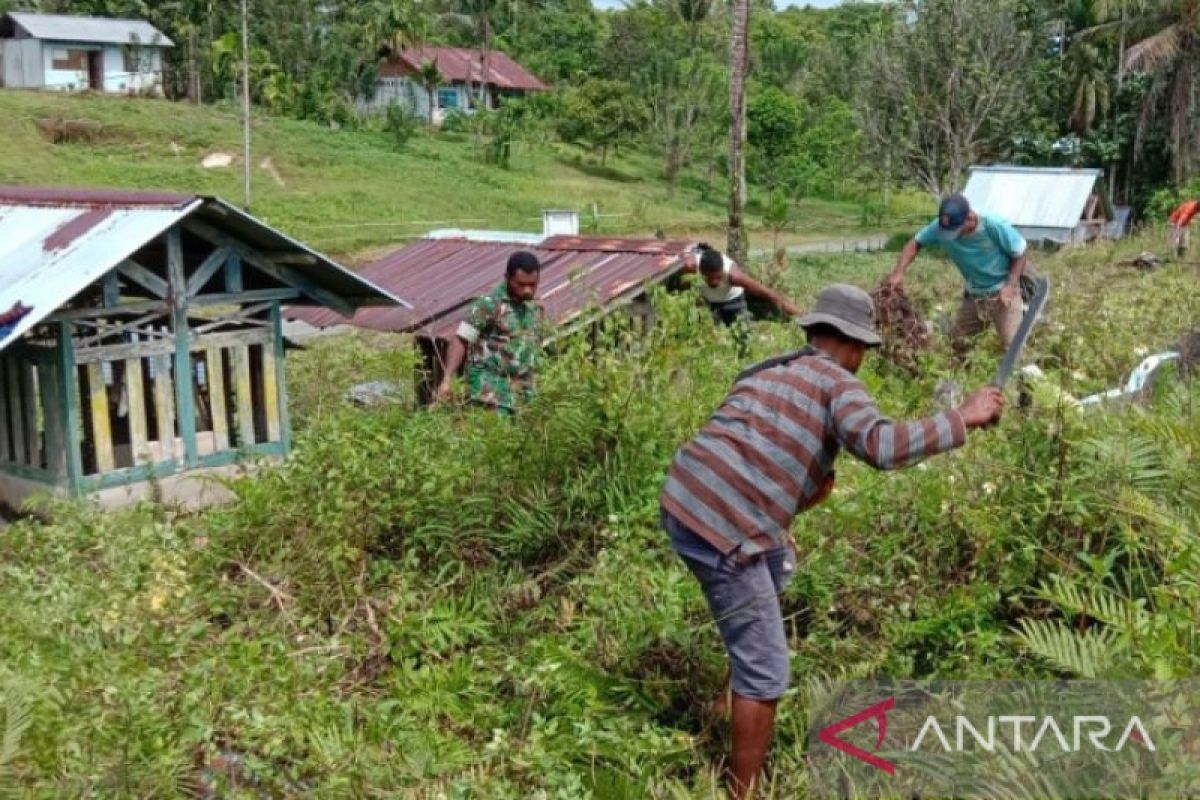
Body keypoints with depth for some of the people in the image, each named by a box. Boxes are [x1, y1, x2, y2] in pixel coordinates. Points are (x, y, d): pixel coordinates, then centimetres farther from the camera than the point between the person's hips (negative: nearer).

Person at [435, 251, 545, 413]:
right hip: (489, 393, -6)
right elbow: (460, 341, -10)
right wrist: (447, 380, -21)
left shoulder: (537, 310, 12)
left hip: (521, 398, 6)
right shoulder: (489, 305, -8)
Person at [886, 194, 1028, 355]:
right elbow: (915, 243, -6)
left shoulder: (995, 226, -27)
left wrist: (1010, 286, -24)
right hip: (973, 294, 4)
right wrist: (899, 272, -21)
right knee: (955, 342, 12)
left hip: (1001, 292, -4)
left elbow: (1021, 253, -14)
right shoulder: (940, 227, -20)